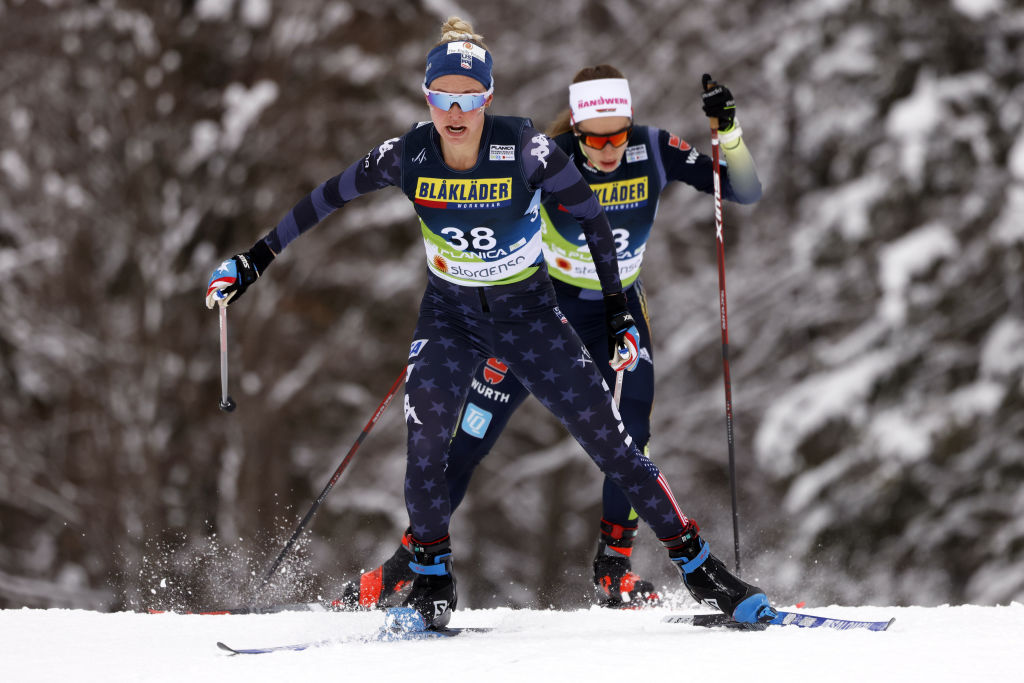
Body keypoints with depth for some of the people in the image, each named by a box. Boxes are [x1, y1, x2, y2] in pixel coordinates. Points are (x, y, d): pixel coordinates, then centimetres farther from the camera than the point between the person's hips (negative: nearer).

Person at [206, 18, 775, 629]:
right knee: (424, 431, -20)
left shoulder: (526, 150, -23)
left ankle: (696, 561, 5)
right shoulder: (408, 156, -17)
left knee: (607, 435, -5)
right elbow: (327, 200, -3)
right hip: (450, 313, 1)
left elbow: (592, 217, -10)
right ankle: (432, 579, -4)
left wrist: (619, 312, -8)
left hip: (529, 311, -1)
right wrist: (254, 261, -1)